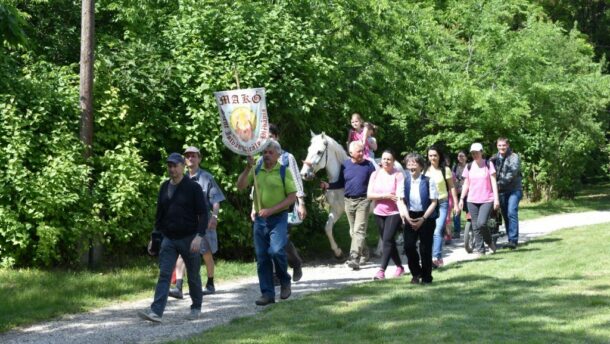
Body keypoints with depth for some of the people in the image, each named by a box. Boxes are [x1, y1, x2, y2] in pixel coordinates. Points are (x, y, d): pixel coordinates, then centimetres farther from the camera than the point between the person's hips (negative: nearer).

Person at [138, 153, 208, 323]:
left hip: (188, 238, -4)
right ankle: (156, 312, -16)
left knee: (193, 276, 9)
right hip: (168, 239, 4)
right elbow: (159, 214, 17)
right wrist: (155, 237, 13)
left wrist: (199, 236, -21)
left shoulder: (193, 187, -7)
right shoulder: (164, 187, 9)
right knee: (164, 275, -8)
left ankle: (196, 308, 27)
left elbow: (203, 214, -11)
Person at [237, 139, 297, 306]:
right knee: (262, 257, 4)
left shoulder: (284, 172, -2)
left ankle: (285, 281, 4)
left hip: (278, 218, -4)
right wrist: (248, 168, -13)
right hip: (260, 219, 4)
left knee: (276, 250, -21)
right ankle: (267, 293, 11)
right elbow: (240, 186, -1)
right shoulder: (256, 171, 8)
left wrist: (272, 210, -14)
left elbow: (292, 197, -5)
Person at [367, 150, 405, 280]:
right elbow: (369, 195, -3)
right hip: (379, 213, 5)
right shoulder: (375, 174, 4)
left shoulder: (398, 175, -8)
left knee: (388, 240, -15)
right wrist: (385, 196, -14)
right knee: (388, 241, 14)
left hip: (394, 212, -5)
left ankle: (382, 270, -19)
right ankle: (399, 266, 29)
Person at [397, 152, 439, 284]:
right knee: (409, 246, -9)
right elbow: (401, 201, 3)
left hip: (426, 217, -2)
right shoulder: (405, 181, 2)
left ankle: (426, 277, 14)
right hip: (410, 217, 3)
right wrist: (406, 216, -12)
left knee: (425, 248, 0)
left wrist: (423, 218, -14)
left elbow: (433, 202, -8)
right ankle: (416, 273, 11)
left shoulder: (428, 181, -7)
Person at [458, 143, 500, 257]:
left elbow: (493, 182, -1)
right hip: (472, 200, 4)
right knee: (475, 226, 1)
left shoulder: (488, 164, 1)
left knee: (481, 223, -17)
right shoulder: (469, 166, 10)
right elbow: (466, 184, 14)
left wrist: (496, 198, -7)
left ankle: (489, 241, 10)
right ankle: (479, 249, 9)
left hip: (487, 200, -3)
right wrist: (461, 198, 7)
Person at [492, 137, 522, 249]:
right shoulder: (495, 158, 12)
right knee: (505, 215, 8)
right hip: (501, 191, 5)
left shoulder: (514, 157, -4)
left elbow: (512, 173, -17)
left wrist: (501, 183, -27)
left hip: (514, 189, -5)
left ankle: (513, 240, -20)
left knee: (511, 213, -17)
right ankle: (511, 239, 16)